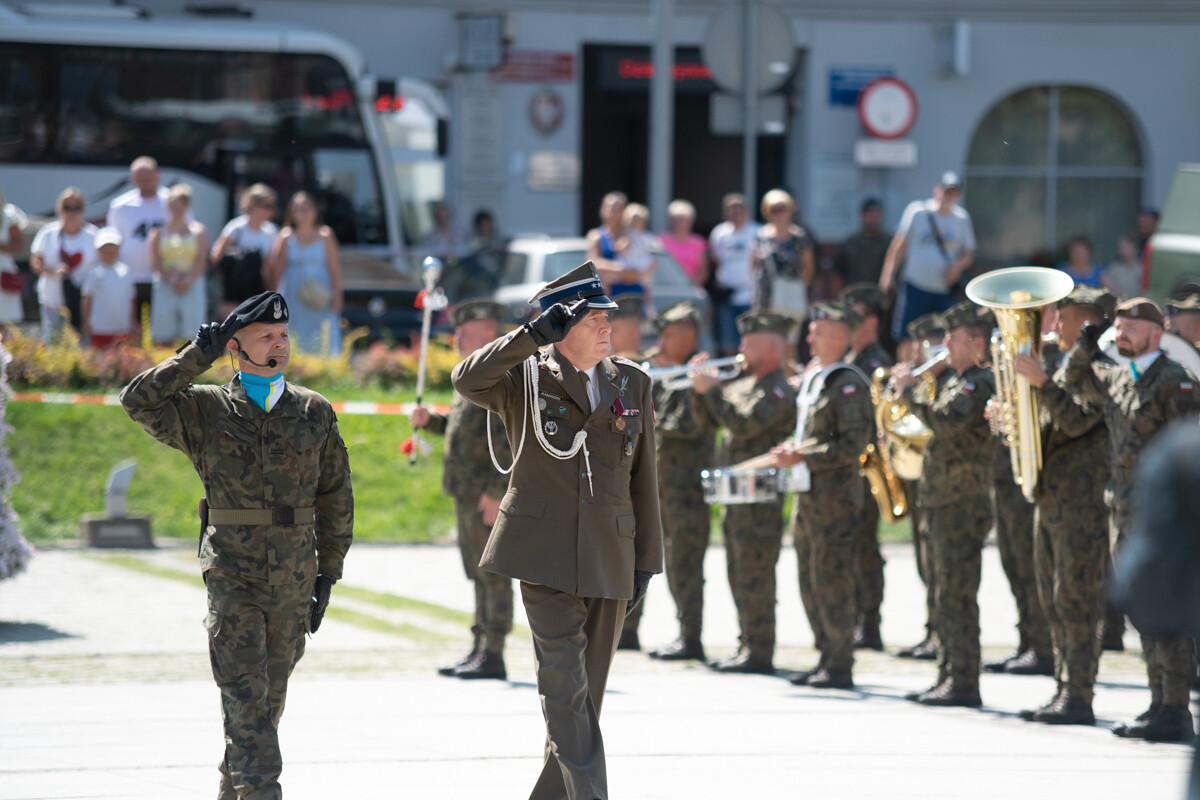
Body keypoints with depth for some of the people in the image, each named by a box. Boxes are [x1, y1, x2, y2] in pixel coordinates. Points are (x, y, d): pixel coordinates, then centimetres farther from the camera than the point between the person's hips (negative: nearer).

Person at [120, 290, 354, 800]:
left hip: (293, 583, 3)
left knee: (270, 699, 12)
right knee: (246, 698, -12)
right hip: (233, 579, -3)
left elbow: (335, 496, 12)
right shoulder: (205, 410, -1)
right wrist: (200, 354, -16)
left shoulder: (315, 412, 7)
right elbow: (139, 401, -17)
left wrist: (328, 573, 8)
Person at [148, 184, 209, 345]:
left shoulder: (198, 231, 8)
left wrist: (188, 280, -14)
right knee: (165, 339, -4)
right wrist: (171, 278, -13)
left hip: (192, 286, 0)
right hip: (165, 287, 0)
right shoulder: (159, 231, 7)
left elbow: (201, 262, 1)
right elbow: (155, 262, 0)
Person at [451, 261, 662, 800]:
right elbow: (467, 379, -20)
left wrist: (646, 562, 11)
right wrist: (533, 336, -26)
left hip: (610, 559, 4)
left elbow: (643, 480, 14)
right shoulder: (524, 378, 1)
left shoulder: (632, 383, 12)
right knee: (566, 683, -14)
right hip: (545, 551, -4)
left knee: (587, 692, 8)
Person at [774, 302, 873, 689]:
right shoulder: (813, 377, 15)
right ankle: (828, 658, 20)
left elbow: (854, 443, -20)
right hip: (808, 494, 9)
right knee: (811, 583, 12)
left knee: (831, 583, -7)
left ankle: (840, 666, -3)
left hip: (835, 497, -9)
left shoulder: (848, 384, -13)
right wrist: (792, 448, 5)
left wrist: (803, 456, -21)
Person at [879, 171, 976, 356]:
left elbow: (969, 254, 16)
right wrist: (888, 275, -2)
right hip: (915, 288, -2)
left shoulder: (961, 217, 11)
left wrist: (958, 266, -5)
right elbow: (899, 246, 5)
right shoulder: (917, 211, 2)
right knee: (906, 340, -6)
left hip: (946, 291, 2)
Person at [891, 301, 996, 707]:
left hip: (963, 504, -10)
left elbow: (945, 422, -27)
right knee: (947, 597, 12)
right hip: (945, 504, 10)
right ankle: (949, 679, 16)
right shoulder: (960, 381, 19)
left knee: (956, 597, -10)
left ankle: (964, 684, -9)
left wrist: (909, 389, -17)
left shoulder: (979, 382, -13)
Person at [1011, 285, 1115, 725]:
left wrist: (1042, 383, -27)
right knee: (1055, 603, 12)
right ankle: (1065, 690, 17)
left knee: (1076, 602, -9)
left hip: (1083, 502, -10)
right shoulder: (1061, 365, 17)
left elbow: (1077, 422, -23)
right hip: (1050, 499, 10)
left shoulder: (1099, 369, -11)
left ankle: (1079, 697, -8)